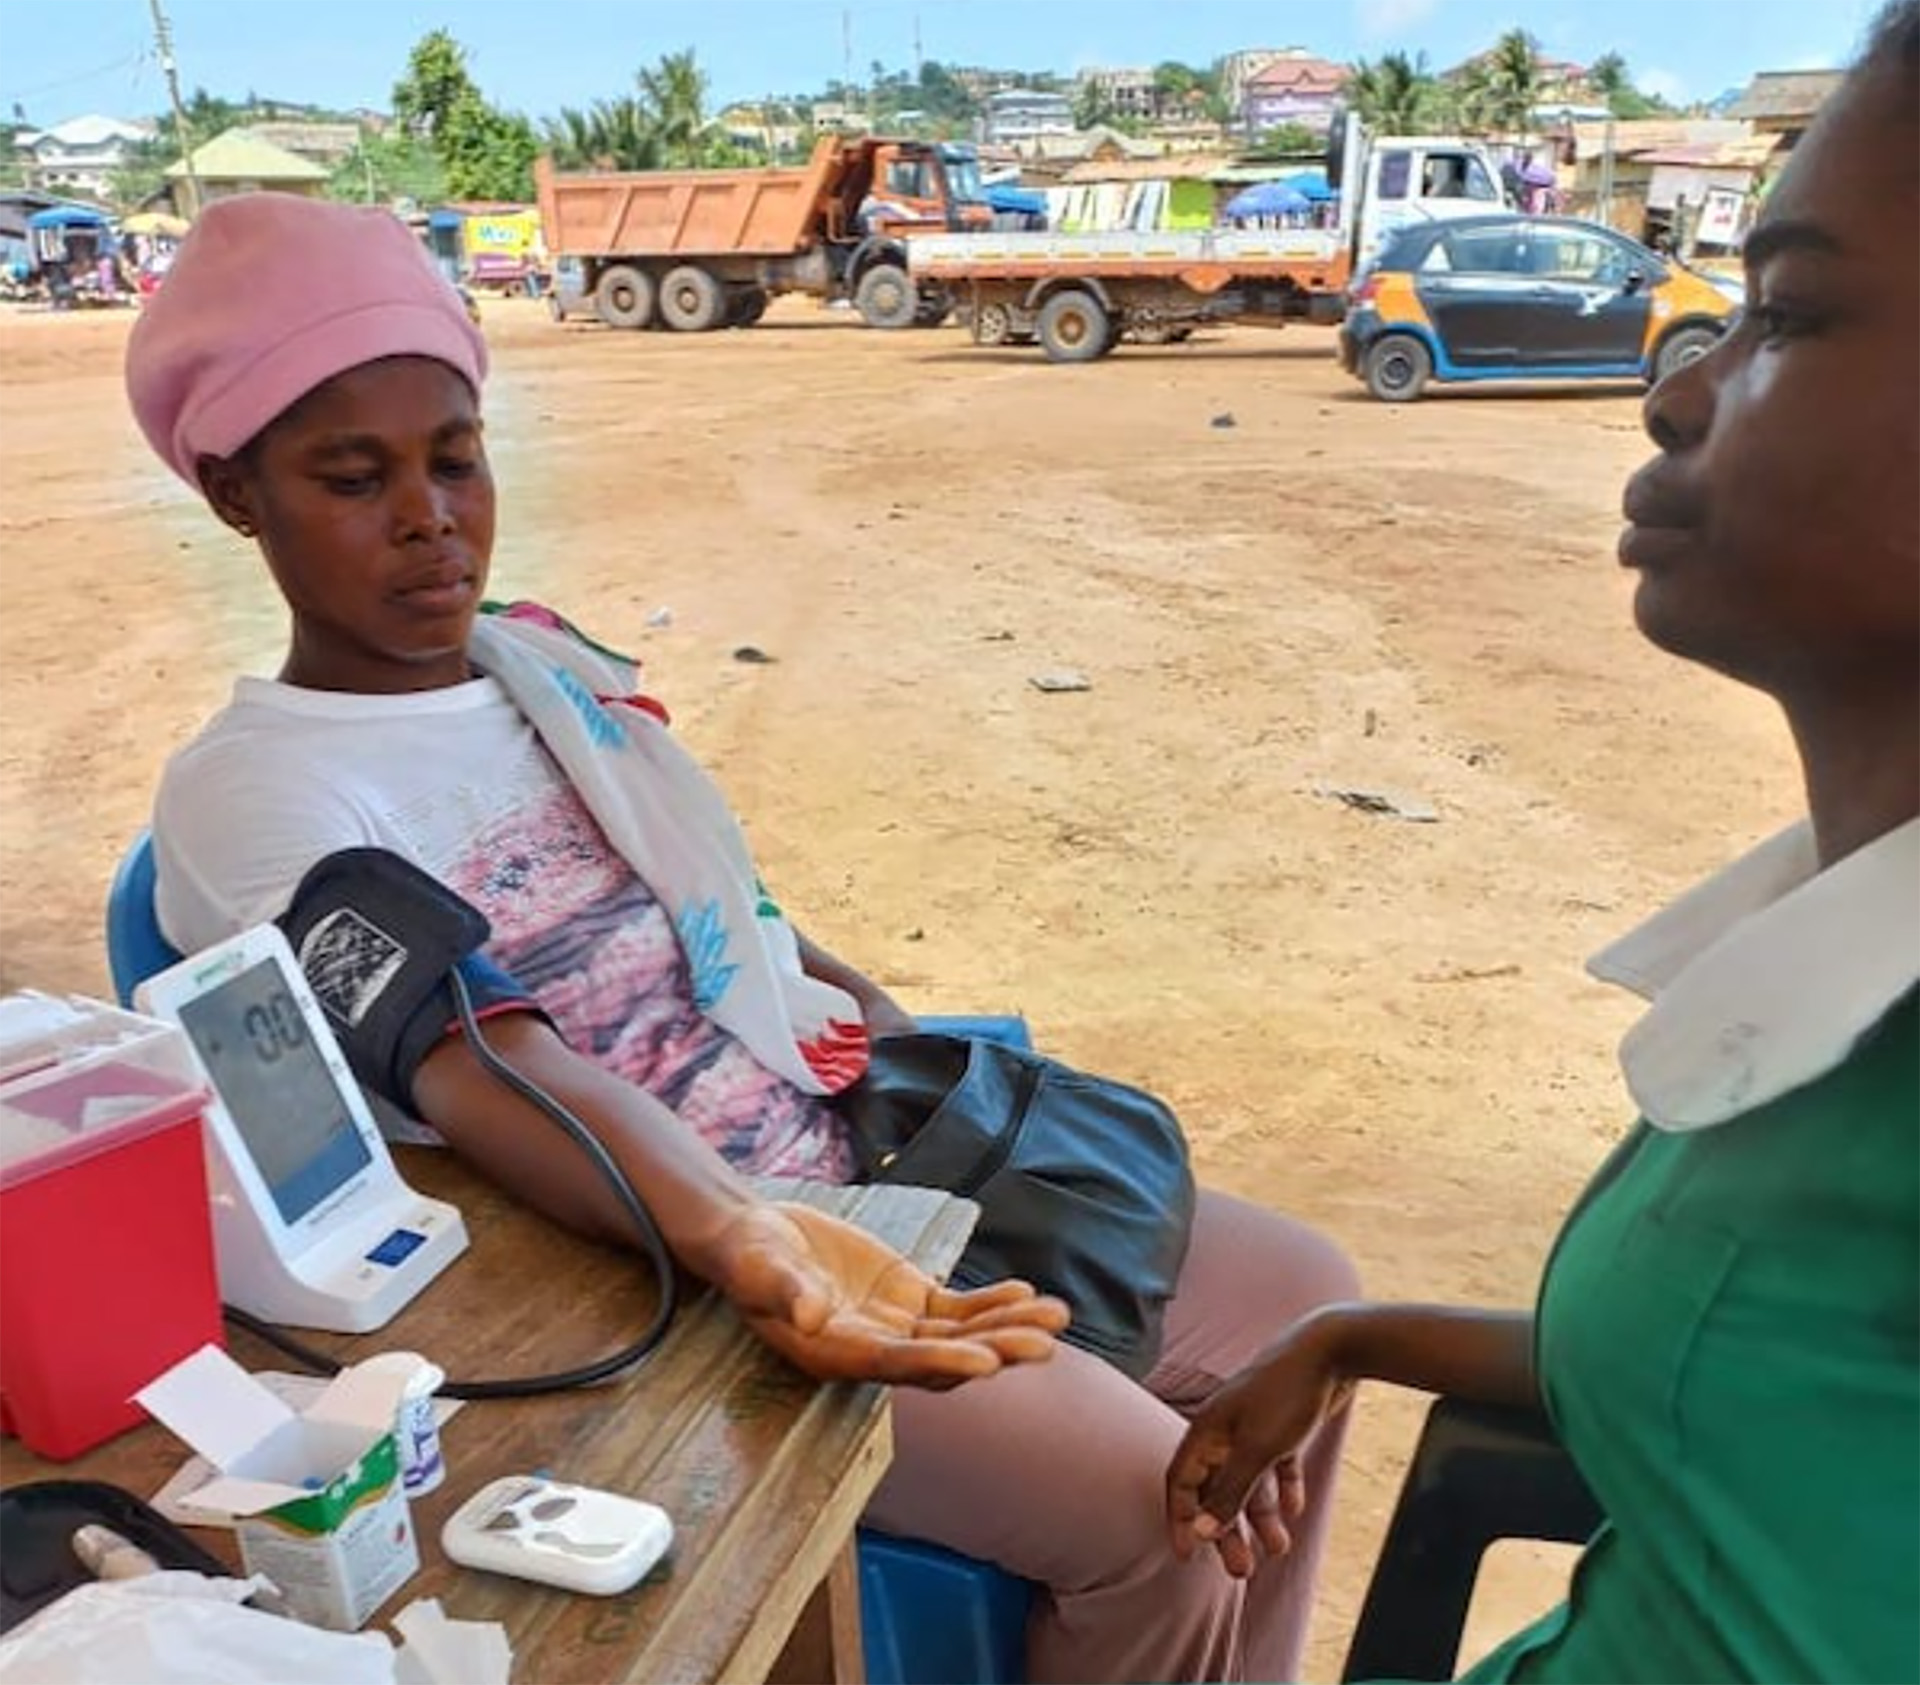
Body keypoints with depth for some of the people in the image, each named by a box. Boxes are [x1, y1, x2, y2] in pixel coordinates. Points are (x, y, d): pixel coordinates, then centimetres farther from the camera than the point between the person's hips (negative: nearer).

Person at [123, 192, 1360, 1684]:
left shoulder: (546, 659, 9)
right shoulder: (250, 791, -12)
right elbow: (481, 1061, -29)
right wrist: (739, 1244, -45)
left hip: (872, 1151, 7)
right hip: (656, 1271, -7)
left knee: (1297, 1295, 5)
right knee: (1147, 1503, -19)